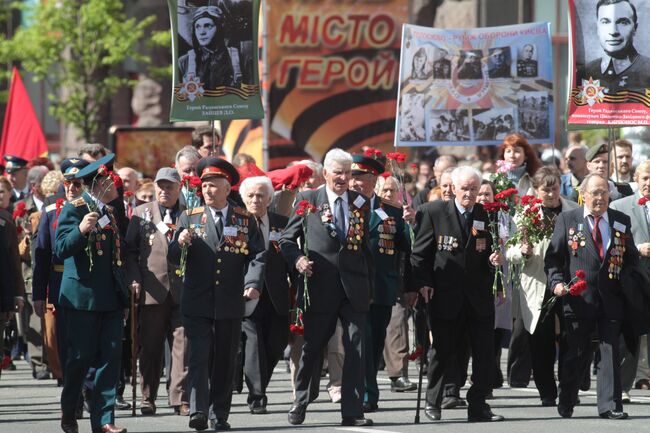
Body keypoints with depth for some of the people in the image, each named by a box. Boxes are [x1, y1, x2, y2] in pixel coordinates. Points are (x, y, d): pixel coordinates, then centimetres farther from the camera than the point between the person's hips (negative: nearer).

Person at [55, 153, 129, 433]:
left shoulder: (111, 212, 17)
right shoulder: (73, 209, -5)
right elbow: (61, 250, -15)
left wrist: (123, 296, 20)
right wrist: (80, 229, -32)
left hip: (111, 299, 6)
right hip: (83, 297, -6)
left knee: (110, 358, -2)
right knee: (80, 358, 0)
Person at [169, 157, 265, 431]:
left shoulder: (245, 220, 6)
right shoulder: (190, 217, 6)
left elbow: (257, 255, 1)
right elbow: (174, 258, 4)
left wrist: (253, 283, -15)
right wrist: (180, 244, -19)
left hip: (230, 305, 1)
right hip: (197, 303, -1)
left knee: (225, 362, 7)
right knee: (198, 358, -9)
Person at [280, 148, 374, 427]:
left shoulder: (360, 203, 11)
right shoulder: (307, 200, 3)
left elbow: (366, 246, 16)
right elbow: (286, 240, 7)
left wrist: (368, 285, 11)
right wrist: (297, 258, -13)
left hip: (354, 288, 2)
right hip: (320, 287, -2)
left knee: (356, 349, -4)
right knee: (312, 347, 7)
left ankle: (352, 412, -2)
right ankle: (301, 402, 26)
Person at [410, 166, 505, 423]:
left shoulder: (487, 216, 6)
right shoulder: (433, 213, -1)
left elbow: (490, 252, 14)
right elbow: (420, 252, 0)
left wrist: (496, 260, -9)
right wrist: (422, 283, -9)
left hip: (479, 296, 2)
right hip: (444, 294, -2)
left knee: (485, 353, -1)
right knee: (442, 351, 8)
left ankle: (478, 406, 6)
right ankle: (432, 403, 24)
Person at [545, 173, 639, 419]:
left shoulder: (621, 221, 10)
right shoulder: (567, 220, 3)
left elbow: (631, 257, 17)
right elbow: (553, 258, 3)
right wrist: (557, 282, -13)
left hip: (611, 298, 2)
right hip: (578, 300, -2)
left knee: (610, 351, -1)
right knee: (575, 353, 5)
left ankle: (610, 405, 3)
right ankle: (566, 404, 19)